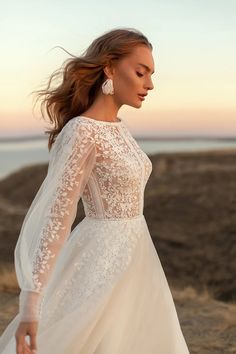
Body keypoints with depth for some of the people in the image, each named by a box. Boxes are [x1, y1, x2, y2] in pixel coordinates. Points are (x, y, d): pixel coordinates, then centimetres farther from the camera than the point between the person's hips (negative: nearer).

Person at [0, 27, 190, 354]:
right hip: (102, 262, -9)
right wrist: (31, 304, -25)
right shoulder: (81, 132, -20)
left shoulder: (118, 127, 7)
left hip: (133, 258, 9)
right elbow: (55, 218, -23)